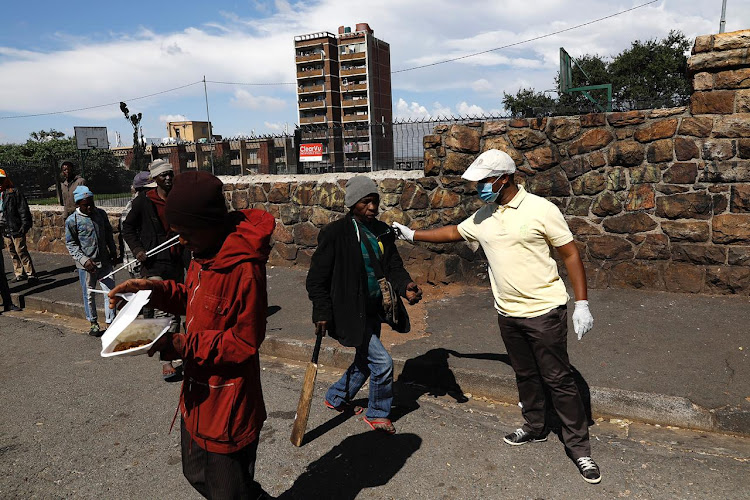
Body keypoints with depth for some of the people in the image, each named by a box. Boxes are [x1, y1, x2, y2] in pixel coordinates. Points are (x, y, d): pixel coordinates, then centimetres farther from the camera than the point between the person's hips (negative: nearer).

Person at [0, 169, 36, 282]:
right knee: (12, 253, 11)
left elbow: (23, 210, -9)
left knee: (21, 252, -8)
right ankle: (19, 274, 19)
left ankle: (31, 274, -3)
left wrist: (25, 225, -14)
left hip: (16, 229, -7)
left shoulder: (14, 192, -6)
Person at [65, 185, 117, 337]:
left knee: (110, 291, 2)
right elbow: (71, 244, -5)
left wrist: (113, 251, 17)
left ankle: (111, 321, 12)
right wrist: (84, 260, -15)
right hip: (86, 265, -3)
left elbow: (108, 233, 17)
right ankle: (93, 323, 24)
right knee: (89, 294, 9)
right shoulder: (72, 220, -8)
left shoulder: (101, 214, 3)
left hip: (104, 261, 3)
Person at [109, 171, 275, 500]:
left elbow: (245, 342, -23)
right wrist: (154, 289, -1)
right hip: (198, 395, 10)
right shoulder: (204, 253, 2)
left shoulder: (244, 267, -27)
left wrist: (186, 345, -25)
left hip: (227, 406, -10)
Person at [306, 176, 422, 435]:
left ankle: (335, 398, 47)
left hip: (373, 311, 8)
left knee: (365, 361, 21)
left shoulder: (382, 231, 4)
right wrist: (323, 313, -16)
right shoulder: (335, 233, -16)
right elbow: (316, 279, -13)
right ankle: (377, 415, 19)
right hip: (349, 313, -8)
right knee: (382, 362, -6)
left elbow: (393, 265, 2)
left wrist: (406, 286, -18)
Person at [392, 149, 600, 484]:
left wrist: (582, 303, -13)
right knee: (525, 376, 19)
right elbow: (453, 232, 20)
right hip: (508, 314, 6)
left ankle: (579, 448, 16)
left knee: (558, 380, 2)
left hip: (545, 312, -6)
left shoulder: (541, 209, -13)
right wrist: (412, 235, 19)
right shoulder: (483, 217, 4)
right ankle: (535, 428, 39)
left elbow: (570, 253, -10)